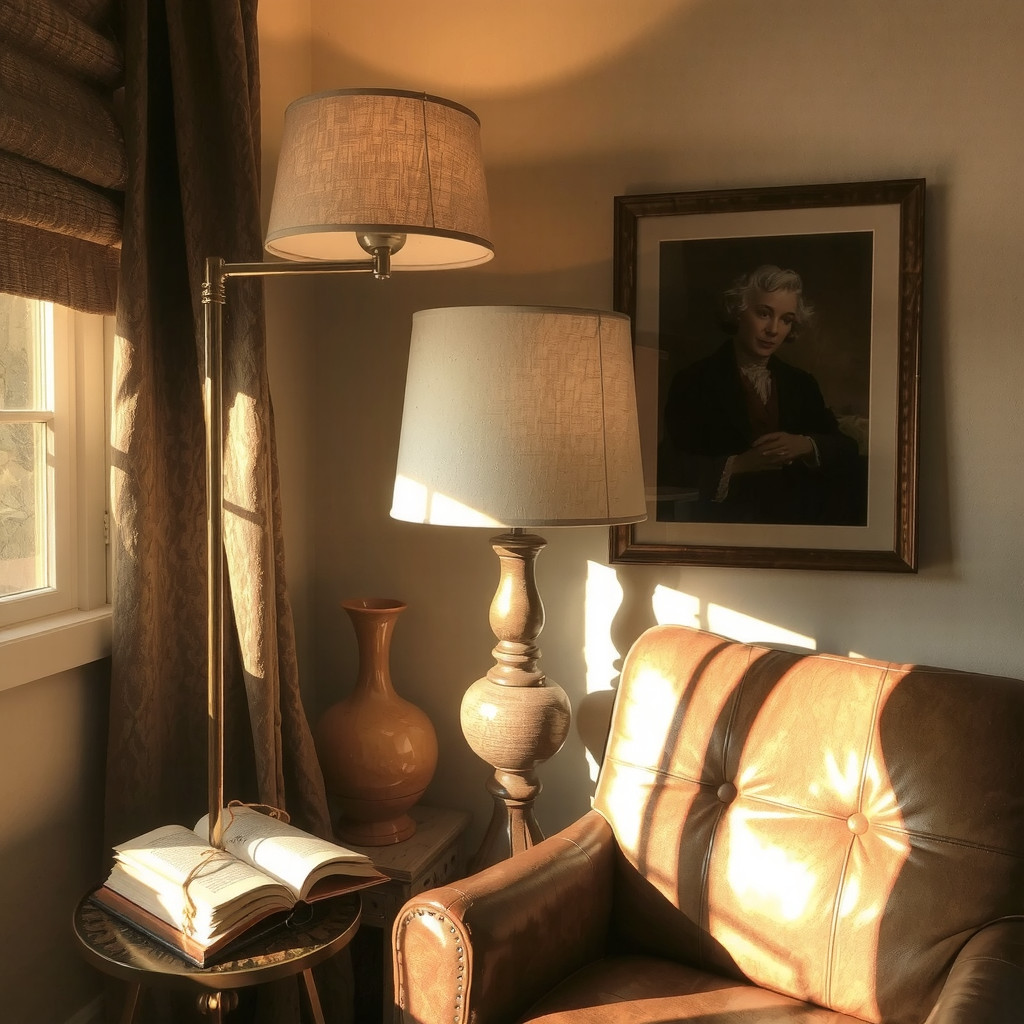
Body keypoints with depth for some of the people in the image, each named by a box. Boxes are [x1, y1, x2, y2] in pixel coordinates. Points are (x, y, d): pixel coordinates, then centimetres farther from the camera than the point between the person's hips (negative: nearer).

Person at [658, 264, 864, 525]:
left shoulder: (801, 384, 16)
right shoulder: (693, 381, -2)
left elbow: (846, 449, 10)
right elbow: (671, 470, -9)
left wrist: (806, 446, -10)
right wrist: (738, 465, -20)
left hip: (797, 516, 5)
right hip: (724, 520, -4)